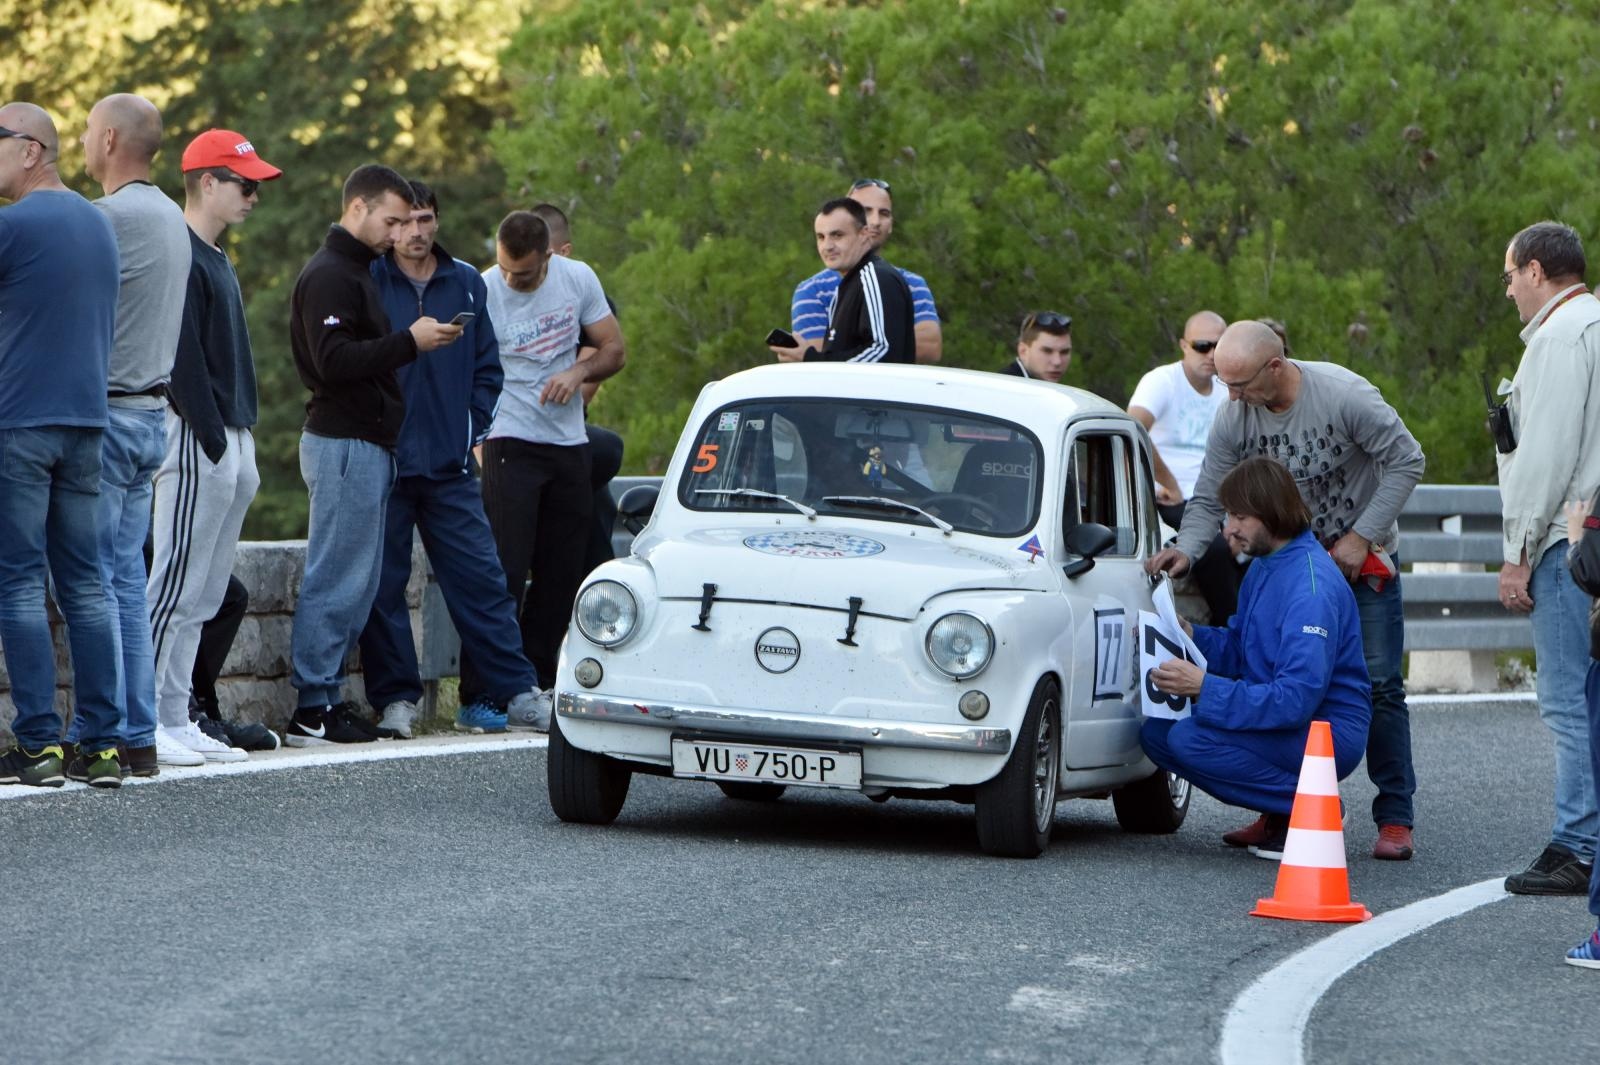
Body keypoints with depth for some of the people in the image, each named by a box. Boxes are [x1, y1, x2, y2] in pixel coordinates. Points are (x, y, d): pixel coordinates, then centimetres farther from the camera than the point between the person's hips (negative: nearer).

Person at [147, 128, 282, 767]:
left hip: (233, 445, 10)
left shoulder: (216, 259, 19)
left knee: (202, 597, 9)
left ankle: (176, 721, 12)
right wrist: (213, 440, -21)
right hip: (196, 440, -10)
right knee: (175, 589, -9)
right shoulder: (181, 258, -12)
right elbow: (184, 359, -18)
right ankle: (141, 722, -9)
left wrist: (243, 447, 14)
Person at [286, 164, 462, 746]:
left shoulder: (357, 272, 21)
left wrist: (416, 339, 9)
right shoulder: (328, 275, -12)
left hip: (367, 443, 11)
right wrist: (410, 342, -21)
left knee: (355, 581, 10)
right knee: (337, 580, -9)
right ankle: (313, 708, -7)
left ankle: (325, 697, 12)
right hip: (344, 442, -11)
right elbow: (334, 361, -22)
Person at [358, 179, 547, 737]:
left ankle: (516, 692, 3)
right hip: (383, 461, -2)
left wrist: (472, 427, 5)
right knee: (383, 586, -1)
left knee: (480, 577, 1)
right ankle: (396, 700, 6)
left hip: (450, 464, 2)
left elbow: (487, 367, 16)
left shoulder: (466, 284, 10)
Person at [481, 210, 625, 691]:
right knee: (504, 570, -12)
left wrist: (579, 371, -14)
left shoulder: (578, 279, -1)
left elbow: (613, 348, 8)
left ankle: (538, 678, 16)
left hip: (569, 444, 5)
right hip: (510, 445, -5)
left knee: (562, 573, 7)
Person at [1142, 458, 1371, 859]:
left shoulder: (1311, 585, -22)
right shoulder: (1263, 564, 9)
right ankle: (1279, 809, 6)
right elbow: (1238, 650, 19)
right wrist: (1191, 635, -2)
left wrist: (1205, 687, -32)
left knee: (1191, 738, -25)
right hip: (1276, 715, 10)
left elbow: (1299, 697, -29)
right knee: (1156, 732, 2)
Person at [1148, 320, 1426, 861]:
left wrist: (1362, 537, -18)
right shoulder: (1233, 416, -12)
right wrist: (1186, 550, -25)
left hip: (1364, 558, -4)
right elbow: (1208, 499, -5)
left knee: (1379, 687, -7)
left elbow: (1407, 461, -16)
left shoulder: (1344, 395, -24)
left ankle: (1395, 819, -3)